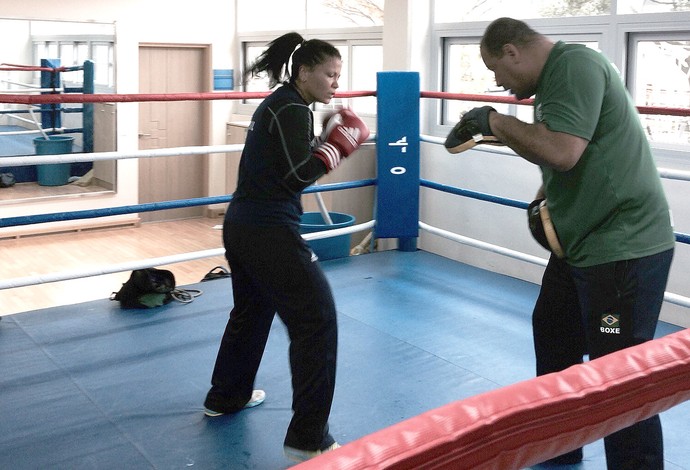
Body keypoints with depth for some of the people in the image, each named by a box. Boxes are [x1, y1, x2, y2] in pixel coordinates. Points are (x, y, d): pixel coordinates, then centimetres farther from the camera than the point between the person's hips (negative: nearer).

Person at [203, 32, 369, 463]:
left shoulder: (277, 103, 15)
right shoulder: (293, 109, -14)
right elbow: (299, 175, -21)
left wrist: (328, 141, 7)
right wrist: (338, 145, -10)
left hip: (242, 225, 10)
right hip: (270, 232, -10)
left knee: (252, 311, 26)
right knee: (317, 319, -6)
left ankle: (226, 397, 44)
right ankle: (308, 439, -2)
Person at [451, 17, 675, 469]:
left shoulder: (575, 65, -18)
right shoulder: (555, 75, 13)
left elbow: (562, 151, -29)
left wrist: (494, 121, -17)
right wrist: (544, 197, 9)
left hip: (624, 247, -11)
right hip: (582, 243, 11)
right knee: (553, 337, 21)